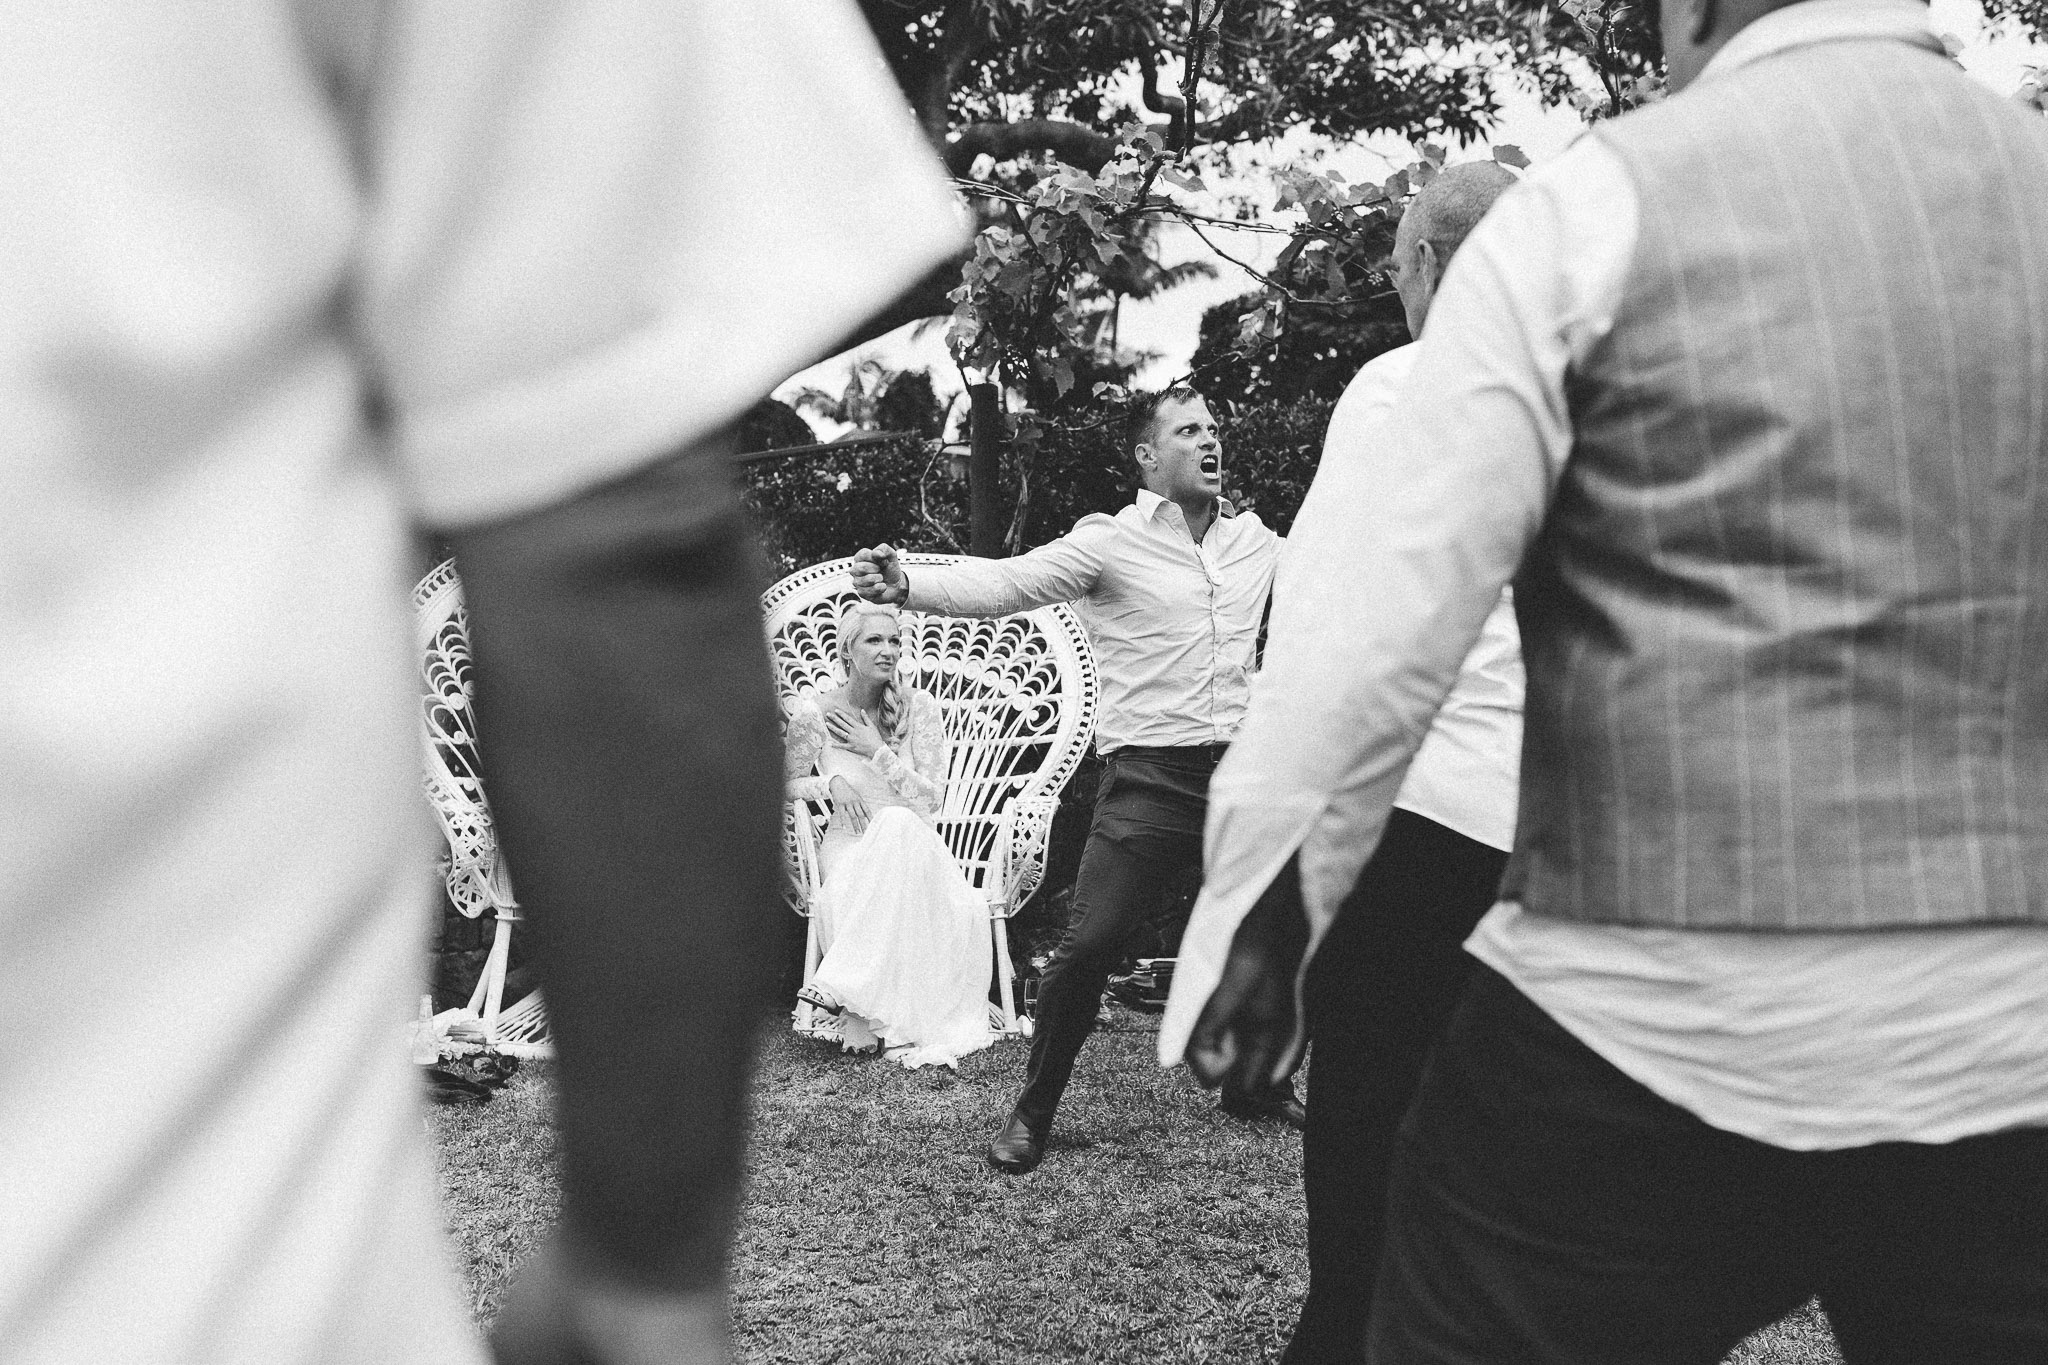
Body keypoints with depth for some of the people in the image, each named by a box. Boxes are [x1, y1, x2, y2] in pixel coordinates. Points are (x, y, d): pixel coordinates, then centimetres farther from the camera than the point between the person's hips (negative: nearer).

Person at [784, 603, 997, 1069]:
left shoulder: (917, 706, 1)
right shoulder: (814, 712, -2)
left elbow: (931, 799, -3)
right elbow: (790, 783, 10)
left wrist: (878, 751, -12)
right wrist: (832, 783, -10)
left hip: (912, 843, 1)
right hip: (849, 846, -1)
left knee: (898, 826, -37)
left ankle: (839, 984, -38)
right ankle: (893, 1025, -35)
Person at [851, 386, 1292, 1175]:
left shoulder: (1255, 540, 10)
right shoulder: (1109, 542, -6)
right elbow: (1007, 583, -19)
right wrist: (906, 587, -35)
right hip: (1149, 778, -5)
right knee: (1089, 946, -11)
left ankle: (1256, 1083, 39)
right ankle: (1034, 1111, 8)